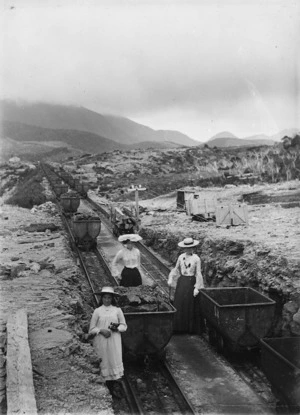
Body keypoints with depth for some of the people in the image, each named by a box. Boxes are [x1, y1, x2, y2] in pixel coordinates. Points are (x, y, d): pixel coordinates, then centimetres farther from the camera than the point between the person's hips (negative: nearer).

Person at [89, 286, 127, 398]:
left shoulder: (117, 310, 1)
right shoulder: (97, 311, -1)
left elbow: (124, 326, 6)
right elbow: (92, 329, 1)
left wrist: (117, 328, -14)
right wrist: (101, 330, -16)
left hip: (114, 341, 1)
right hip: (101, 341, -1)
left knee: (114, 361, 0)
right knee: (104, 362, 3)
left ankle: (113, 385, 13)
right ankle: (108, 386, 15)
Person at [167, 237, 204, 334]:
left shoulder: (196, 259, -8)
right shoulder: (181, 257, 4)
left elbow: (198, 274, -6)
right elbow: (176, 269, 14)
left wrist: (197, 288, -10)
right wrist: (171, 279, 1)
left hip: (191, 282, -4)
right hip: (181, 282, 4)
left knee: (191, 306, 2)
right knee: (179, 305, 5)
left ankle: (191, 328, 14)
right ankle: (180, 327, 15)